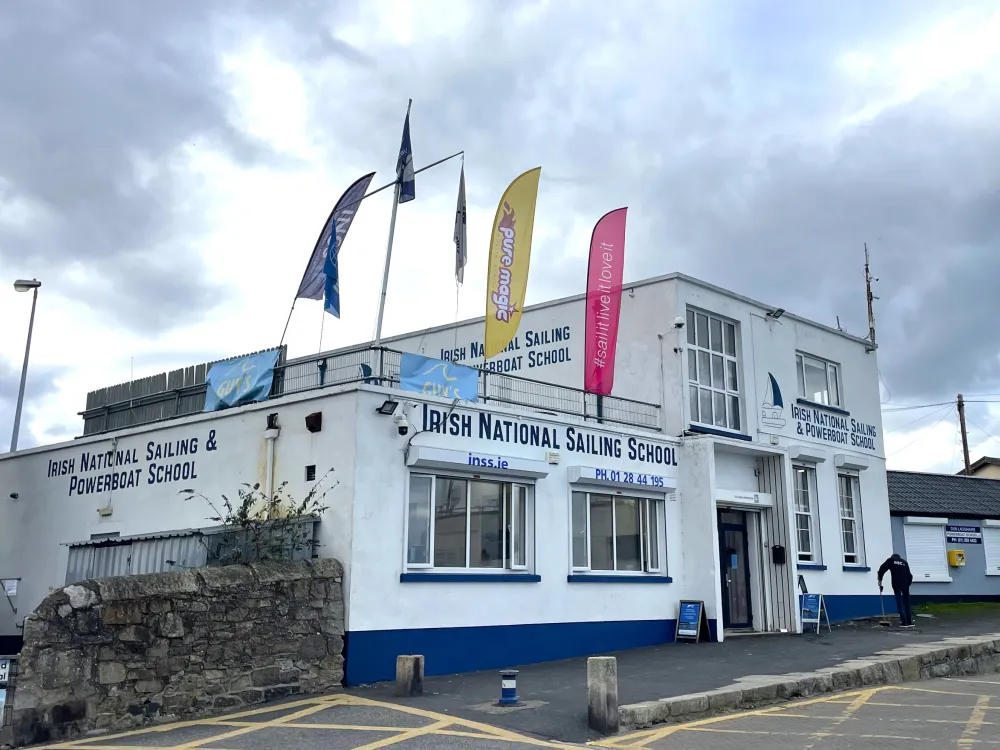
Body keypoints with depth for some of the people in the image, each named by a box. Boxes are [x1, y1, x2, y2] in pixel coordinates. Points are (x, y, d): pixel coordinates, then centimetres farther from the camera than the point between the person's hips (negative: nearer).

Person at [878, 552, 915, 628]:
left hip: (896, 584, -2)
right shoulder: (904, 562, 18)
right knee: (907, 602, 11)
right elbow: (909, 575, 13)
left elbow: (882, 569, 3)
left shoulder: (890, 560, 11)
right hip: (905, 584, 2)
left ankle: (904, 622, -2)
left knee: (900, 603, 2)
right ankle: (909, 622, 12)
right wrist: (908, 583, 17)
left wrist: (879, 579, 11)